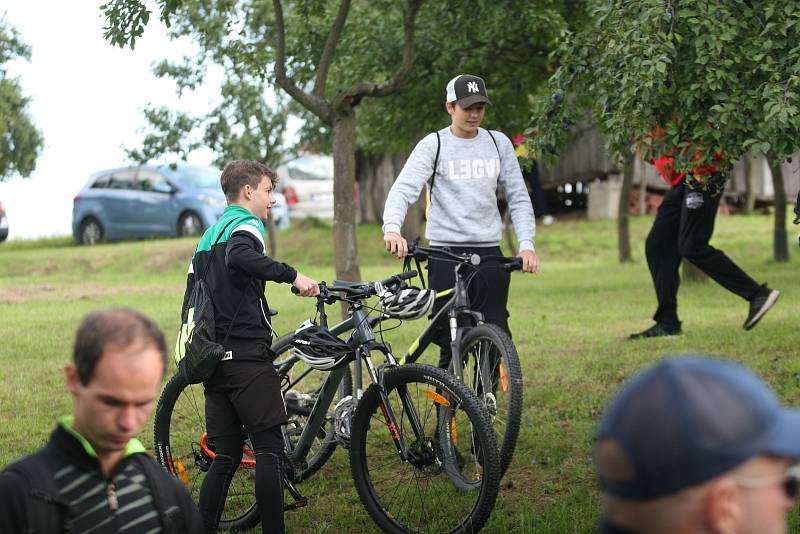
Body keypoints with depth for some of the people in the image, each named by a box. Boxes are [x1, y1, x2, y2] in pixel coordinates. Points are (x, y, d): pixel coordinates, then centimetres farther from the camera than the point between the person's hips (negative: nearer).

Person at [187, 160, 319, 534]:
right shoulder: (245, 226, -5)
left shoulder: (208, 236, 22)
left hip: (214, 359, 8)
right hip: (247, 355, -8)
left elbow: (191, 301, 23)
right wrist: (292, 275, -27)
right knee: (269, 450, -6)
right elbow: (240, 256, -30)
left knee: (225, 456, 9)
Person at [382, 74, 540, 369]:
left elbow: (518, 198, 12)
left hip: (489, 252, 3)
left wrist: (527, 245, -2)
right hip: (446, 252, -3)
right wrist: (392, 229, -32)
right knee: (451, 342, -5)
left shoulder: (498, 143, 10)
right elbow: (403, 189, -12)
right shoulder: (432, 145, -1)